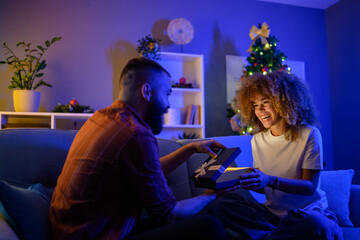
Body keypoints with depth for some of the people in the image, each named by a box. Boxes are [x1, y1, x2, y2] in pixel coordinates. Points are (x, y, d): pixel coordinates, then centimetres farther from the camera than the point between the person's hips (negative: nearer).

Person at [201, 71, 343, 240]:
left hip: (308, 211, -3)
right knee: (221, 205, -18)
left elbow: (310, 186, -12)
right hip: (272, 212, 3)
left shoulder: (309, 135, -9)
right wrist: (241, 179, -14)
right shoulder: (257, 140, 4)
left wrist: (271, 181, -29)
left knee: (313, 224, -38)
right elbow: (263, 187, 8)